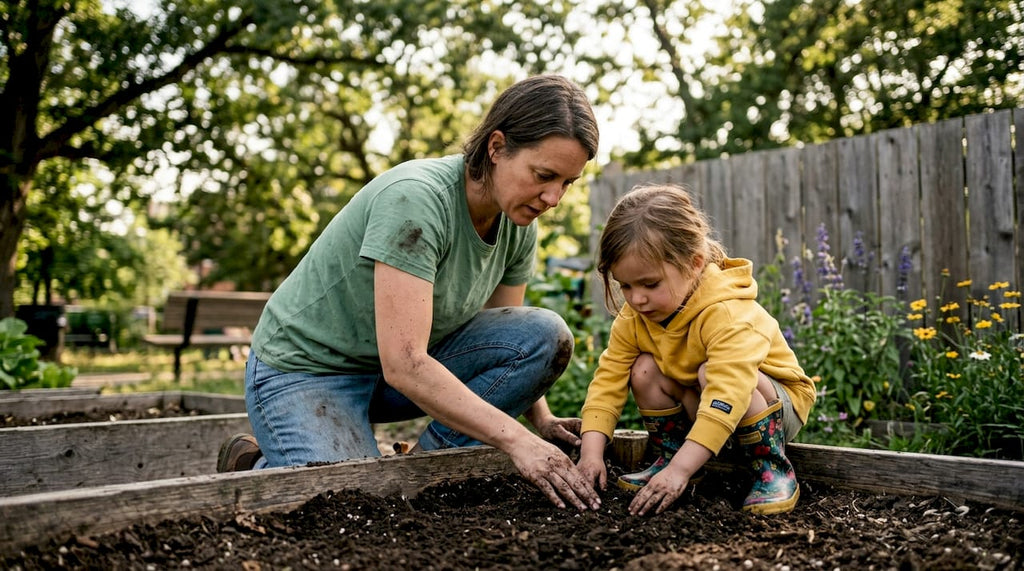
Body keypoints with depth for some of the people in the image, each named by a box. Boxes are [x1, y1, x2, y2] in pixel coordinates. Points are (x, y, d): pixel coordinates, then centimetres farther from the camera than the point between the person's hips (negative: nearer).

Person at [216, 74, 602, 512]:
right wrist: (515, 439, -37)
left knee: (547, 335, -13)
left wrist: (539, 420, -8)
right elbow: (404, 365, -35)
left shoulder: (520, 226, -7)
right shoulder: (414, 199, -30)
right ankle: (257, 466, 6)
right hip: (306, 368, -6)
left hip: (409, 363, 7)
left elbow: (510, 341, 7)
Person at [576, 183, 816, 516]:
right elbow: (608, 379, -15)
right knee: (644, 370, -16)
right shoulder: (633, 317, -14)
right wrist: (591, 453, -27)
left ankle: (774, 470, -20)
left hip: (779, 407, -6)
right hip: (698, 404, 6)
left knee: (712, 373, -34)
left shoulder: (727, 314, -36)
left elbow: (726, 397, -45)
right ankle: (667, 457, -1)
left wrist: (680, 470, -50)